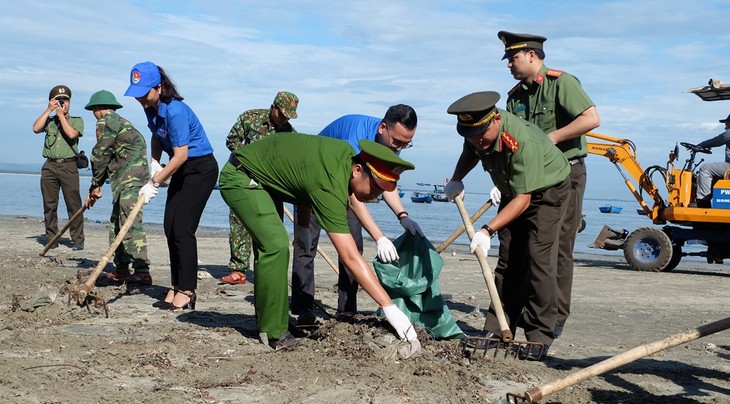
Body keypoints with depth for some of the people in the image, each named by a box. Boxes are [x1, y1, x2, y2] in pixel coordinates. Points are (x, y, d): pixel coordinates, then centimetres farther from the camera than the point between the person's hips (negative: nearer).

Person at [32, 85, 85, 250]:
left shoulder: (76, 120, 10)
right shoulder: (49, 120, 16)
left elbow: (72, 134, -10)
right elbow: (36, 128, -3)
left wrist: (61, 115, -4)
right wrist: (48, 110, -2)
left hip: (68, 166, -3)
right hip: (49, 166, 3)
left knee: (73, 204, -6)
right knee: (49, 205, 3)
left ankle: (78, 240, -2)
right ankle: (52, 239, 10)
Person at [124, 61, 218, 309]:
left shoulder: (175, 111, -27)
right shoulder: (151, 108, 0)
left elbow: (180, 156, -26)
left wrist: (155, 183, -20)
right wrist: (154, 162, 3)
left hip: (201, 169, -9)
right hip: (182, 170, 9)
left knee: (183, 229, -12)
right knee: (170, 227, 6)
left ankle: (187, 291, -5)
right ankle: (177, 286, 14)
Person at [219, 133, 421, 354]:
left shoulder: (347, 153, -8)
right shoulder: (329, 188, -34)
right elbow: (351, 258, -36)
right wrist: (389, 308, -37)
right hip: (240, 178, -10)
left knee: (268, 246, 14)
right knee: (275, 245, -22)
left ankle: (266, 322, 24)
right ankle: (273, 332, -13)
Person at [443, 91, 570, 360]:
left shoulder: (523, 141, -38)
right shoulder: (476, 132, -14)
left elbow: (523, 198, -37)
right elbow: (470, 153, 13)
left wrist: (488, 230, -43)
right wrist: (456, 179, -3)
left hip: (547, 192, -7)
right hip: (513, 192, 7)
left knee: (538, 260, -16)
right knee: (507, 262, 3)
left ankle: (539, 338, -12)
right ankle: (497, 331, 7)